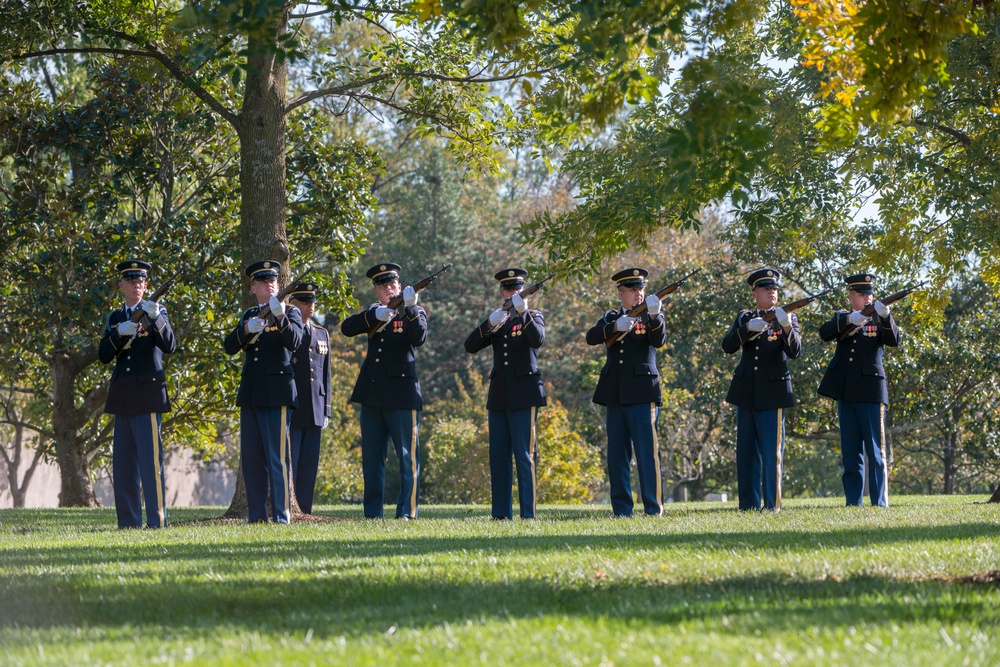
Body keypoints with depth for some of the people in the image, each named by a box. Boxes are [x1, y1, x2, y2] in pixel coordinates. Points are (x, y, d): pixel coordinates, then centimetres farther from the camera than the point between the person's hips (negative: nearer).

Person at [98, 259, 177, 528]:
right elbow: (103, 356, 5)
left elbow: (169, 347, -12)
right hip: (122, 396, 5)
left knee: (150, 458, -10)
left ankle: (157, 520, -10)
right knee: (123, 461, 5)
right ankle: (129, 521, 10)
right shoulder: (115, 318, 15)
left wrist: (155, 318, -27)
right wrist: (119, 333, -12)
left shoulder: (156, 312, 3)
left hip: (148, 394, -5)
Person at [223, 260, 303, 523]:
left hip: (277, 393, -5)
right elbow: (229, 347, 4)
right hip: (250, 394, 5)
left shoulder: (290, 312, 4)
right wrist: (247, 329, -15)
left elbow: (294, 341, -15)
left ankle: (282, 515, -7)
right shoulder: (249, 315, 17)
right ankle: (256, 515, 12)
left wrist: (280, 317, -33)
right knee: (251, 458, 6)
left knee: (277, 457, -8)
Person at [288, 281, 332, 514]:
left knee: (309, 465, 5)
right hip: (291, 408, -5)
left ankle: (305, 511, 7)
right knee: (289, 463, -6)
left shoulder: (322, 334, 17)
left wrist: (326, 410, 13)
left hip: (315, 410, 5)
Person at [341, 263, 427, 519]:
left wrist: (409, 308, -28)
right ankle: (372, 513, 11)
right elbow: (346, 328, -2)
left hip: (402, 394, -5)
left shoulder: (414, 313, 4)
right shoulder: (373, 313, 15)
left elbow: (419, 338, -16)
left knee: (407, 455, -4)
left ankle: (407, 511, -2)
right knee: (371, 457, 7)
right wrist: (375, 315, -15)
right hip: (371, 395, 5)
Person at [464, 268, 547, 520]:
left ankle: (528, 514, -7)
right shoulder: (497, 320, 15)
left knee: (524, 456, -7)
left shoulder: (533, 317, 5)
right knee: (498, 458, 4)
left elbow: (538, 339, -17)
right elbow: (470, 346, 1)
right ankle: (501, 513, 8)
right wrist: (489, 324, -15)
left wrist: (523, 312, -27)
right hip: (499, 397, 5)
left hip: (523, 395, -5)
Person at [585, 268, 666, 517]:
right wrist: (615, 326, -20)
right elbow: (591, 337, -3)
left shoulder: (651, 317, 6)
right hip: (614, 394, 4)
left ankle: (653, 508, -5)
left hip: (642, 393, -4)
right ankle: (621, 509, 10)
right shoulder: (611, 317, 14)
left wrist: (653, 316, -32)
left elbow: (659, 341, -14)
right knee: (617, 454, 5)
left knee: (647, 451, -7)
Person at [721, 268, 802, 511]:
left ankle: (772, 505, -3)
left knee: (771, 453, -6)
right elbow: (727, 346, -6)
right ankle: (748, 505, 13)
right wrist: (748, 328, -23)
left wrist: (787, 328, -32)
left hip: (772, 393, -3)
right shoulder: (744, 318, 10)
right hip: (746, 392, 4)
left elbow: (795, 352, -13)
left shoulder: (787, 318, 3)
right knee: (746, 452, 7)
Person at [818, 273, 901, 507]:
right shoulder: (842, 318, 12)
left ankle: (879, 501, -4)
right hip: (846, 391, 3)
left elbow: (893, 340, -13)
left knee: (875, 448, -4)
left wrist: (885, 317, -30)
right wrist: (849, 320, -24)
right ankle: (853, 501, 9)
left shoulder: (879, 320, 6)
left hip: (870, 391, -3)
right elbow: (824, 333, -8)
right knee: (850, 450, 6)